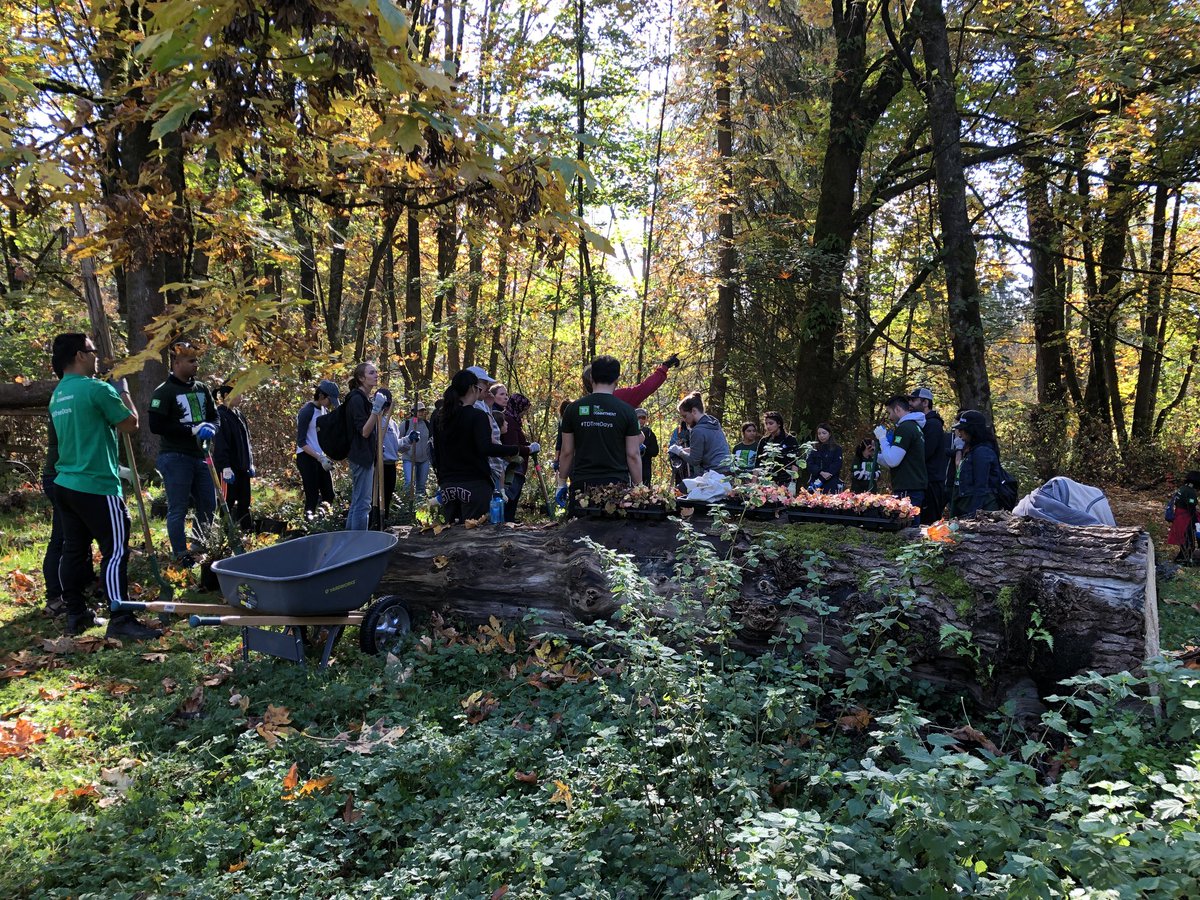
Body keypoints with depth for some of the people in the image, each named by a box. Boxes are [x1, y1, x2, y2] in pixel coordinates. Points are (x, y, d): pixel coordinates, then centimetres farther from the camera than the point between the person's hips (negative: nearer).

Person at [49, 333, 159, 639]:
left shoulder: (58, 396, 14)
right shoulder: (97, 389, -14)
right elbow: (131, 424, -7)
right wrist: (123, 390, 6)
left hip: (65, 484, 9)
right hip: (97, 487, -9)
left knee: (74, 550, 12)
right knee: (115, 550, -6)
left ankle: (76, 614, 19)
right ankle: (121, 619, -7)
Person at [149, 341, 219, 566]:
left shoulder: (202, 389, 11)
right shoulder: (164, 392, -8)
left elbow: (215, 417, 17)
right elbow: (156, 426, -15)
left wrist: (210, 428, -7)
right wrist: (192, 429, -19)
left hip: (199, 455, 7)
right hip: (175, 458, -7)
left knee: (209, 505, 12)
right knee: (178, 509, -2)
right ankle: (182, 555, 4)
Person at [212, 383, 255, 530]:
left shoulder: (238, 414, 15)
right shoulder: (220, 415, -12)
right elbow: (220, 444, -18)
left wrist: (250, 463, 19)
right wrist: (226, 467, -22)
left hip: (242, 467, 9)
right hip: (229, 468, -9)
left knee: (244, 502, 12)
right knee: (228, 502, -2)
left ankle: (246, 530, 18)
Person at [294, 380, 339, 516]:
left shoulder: (325, 410, 10)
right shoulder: (307, 411, -12)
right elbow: (301, 442, -14)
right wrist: (320, 458, -21)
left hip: (321, 458, 7)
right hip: (307, 458, -7)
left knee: (328, 496, 2)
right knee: (312, 497, -7)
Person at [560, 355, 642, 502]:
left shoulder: (573, 409, 3)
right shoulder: (627, 411, -1)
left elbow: (567, 452, 6)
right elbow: (633, 455, -2)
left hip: (581, 483, 1)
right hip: (617, 483, -1)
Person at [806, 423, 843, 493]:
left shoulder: (836, 449, 7)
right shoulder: (814, 450, 15)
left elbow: (837, 465, -3)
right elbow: (809, 465, 4)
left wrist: (821, 479, -12)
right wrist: (821, 472, -15)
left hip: (831, 485, -2)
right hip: (815, 483, 2)